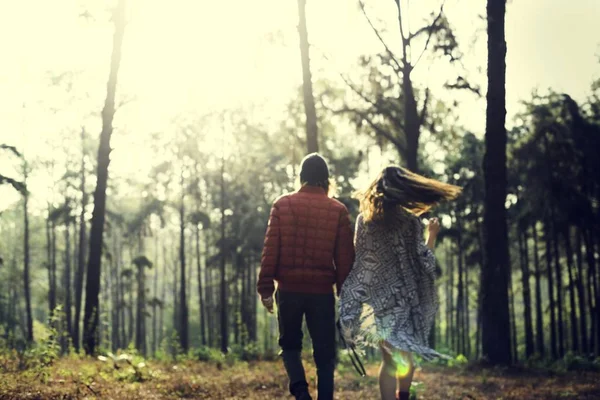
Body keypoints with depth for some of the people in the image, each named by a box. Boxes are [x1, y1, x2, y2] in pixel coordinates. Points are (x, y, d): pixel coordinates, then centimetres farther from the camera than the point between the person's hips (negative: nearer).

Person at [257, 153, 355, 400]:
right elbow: (345, 257, 0)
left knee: (289, 343, 18)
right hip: (322, 291, 0)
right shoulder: (338, 210, 0)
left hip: (289, 289, 1)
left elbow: (270, 250, -3)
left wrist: (265, 288, 2)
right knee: (325, 353, 8)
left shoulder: (282, 205, 0)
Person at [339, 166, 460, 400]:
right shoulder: (409, 222, -8)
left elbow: (359, 254, 9)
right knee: (404, 355, 18)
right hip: (404, 297, -2)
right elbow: (424, 262, -5)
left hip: (377, 296, 2)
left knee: (390, 359, 5)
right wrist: (432, 235, 9)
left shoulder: (364, 219, 0)